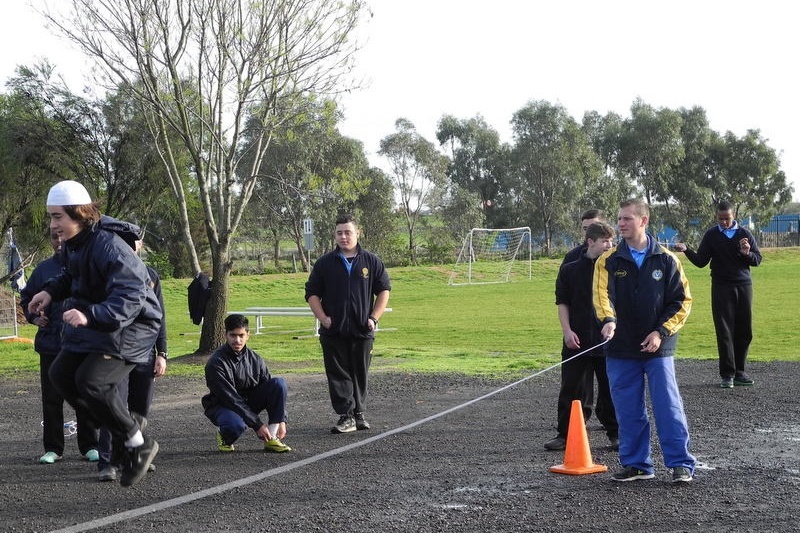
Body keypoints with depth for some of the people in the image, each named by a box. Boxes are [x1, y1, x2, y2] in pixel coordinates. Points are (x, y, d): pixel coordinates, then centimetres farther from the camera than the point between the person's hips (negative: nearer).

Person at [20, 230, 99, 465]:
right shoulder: (44, 268, 7)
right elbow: (26, 296, 19)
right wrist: (33, 316, 3)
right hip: (51, 344, 3)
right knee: (51, 398, 6)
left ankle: (89, 446, 15)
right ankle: (53, 448, 15)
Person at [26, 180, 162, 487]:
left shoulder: (110, 247, -29)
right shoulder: (73, 242, 2)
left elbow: (130, 300, -36)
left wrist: (90, 316, -49)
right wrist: (51, 291, 6)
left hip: (130, 327, -10)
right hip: (93, 324, 10)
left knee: (91, 381, -24)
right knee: (61, 374, 7)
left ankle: (139, 445, -4)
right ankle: (126, 427, 16)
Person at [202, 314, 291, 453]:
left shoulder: (255, 359, -3)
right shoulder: (215, 363, -19)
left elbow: (272, 391, 3)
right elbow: (230, 398, -23)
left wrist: (281, 421, -9)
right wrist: (257, 425, -24)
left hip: (249, 402, 5)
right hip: (222, 406, -5)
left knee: (280, 383, -17)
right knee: (236, 425, -41)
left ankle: (271, 438, -15)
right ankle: (225, 436, -1)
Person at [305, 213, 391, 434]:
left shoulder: (371, 261, 5)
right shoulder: (325, 263, 4)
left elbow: (384, 291, 9)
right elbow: (312, 293, 7)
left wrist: (374, 318, -2)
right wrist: (323, 318, -6)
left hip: (363, 331, 1)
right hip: (333, 331, 0)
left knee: (360, 374, 9)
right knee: (338, 375, -3)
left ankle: (359, 413, 22)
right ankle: (346, 416, -2)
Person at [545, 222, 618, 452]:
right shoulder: (570, 270, 2)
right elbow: (562, 302, 4)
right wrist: (567, 330, -5)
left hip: (609, 339, 0)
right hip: (577, 341, 0)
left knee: (610, 389, 5)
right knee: (571, 389, 3)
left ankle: (615, 434, 16)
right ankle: (564, 434, 12)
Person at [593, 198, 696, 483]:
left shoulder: (666, 260, 0)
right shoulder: (608, 261, 2)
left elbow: (682, 301, 2)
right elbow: (601, 294, -14)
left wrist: (661, 332, -10)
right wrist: (608, 320, -35)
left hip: (658, 348, -2)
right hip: (621, 349, 2)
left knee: (668, 406, -4)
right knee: (628, 411, 7)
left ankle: (681, 464, 3)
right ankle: (636, 464, 17)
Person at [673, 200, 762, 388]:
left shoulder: (745, 234, 6)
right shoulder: (711, 235, 3)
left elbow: (758, 259, 8)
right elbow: (701, 261, 2)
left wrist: (747, 254, -13)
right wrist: (686, 250, -14)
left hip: (744, 286, 2)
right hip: (721, 287, -2)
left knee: (744, 331, 3)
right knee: (724, 331, -6)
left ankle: (739, 371, 12)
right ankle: (727, 374, -5)